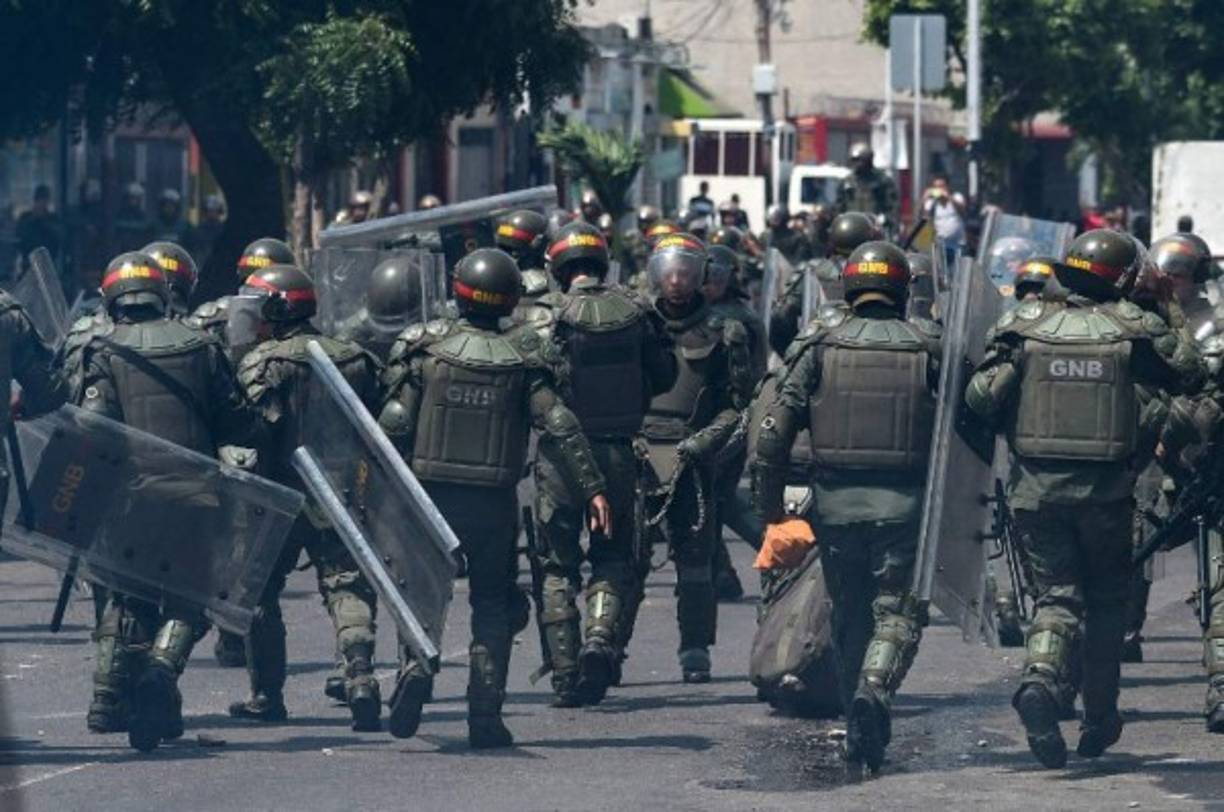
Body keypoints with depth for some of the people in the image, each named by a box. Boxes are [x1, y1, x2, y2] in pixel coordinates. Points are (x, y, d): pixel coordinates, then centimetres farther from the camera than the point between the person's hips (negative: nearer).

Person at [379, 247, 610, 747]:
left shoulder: (426, 348, -2)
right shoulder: (524, 356, -2)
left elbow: (394, 425, -4)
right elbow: (559, 427, -7)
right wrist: (593, 488, -5)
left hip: (431, 495, 0)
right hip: (495, 500, 0)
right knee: (492, 602, 12)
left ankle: (416, 662, -15)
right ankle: (486, 716, 5)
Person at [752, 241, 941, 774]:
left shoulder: (820, 345, 2)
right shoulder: (928, 347, 2)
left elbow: (775, 427, -2)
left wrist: (770, 506, 3)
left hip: (836, 504, 1)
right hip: (904, 504, -1)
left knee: (850, 617, 15)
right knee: (898, 613, 2)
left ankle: (860, 735, 20)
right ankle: (875, 689, -27)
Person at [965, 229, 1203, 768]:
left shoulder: (1026, 329, -2)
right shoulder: (1132, 330, -5)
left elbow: (980, 397, -6)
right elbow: (1190, 375, 5)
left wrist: (1015, 430, 12)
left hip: (1036, 488, 1)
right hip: (1106, 493, -1)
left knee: (1057, 596, 5)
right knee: (1107, 599, 17)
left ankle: (1040, 680, -25)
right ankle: (1099, 721, 23)